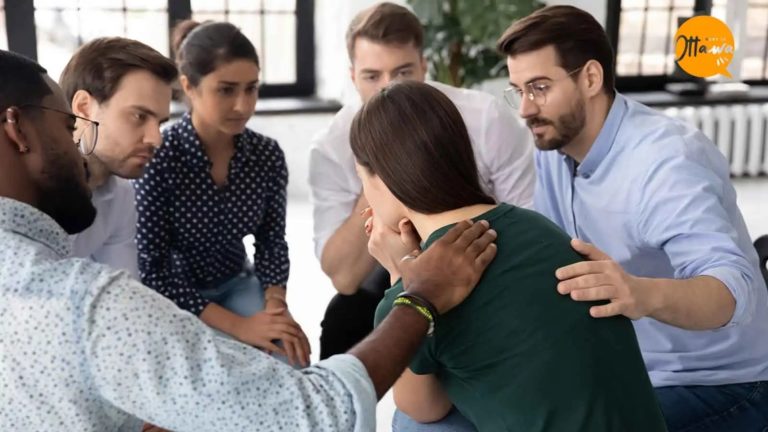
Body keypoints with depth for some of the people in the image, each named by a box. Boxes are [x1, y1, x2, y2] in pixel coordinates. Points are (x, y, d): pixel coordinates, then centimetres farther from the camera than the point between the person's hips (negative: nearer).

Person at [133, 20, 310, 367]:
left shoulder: (267, 154, -9)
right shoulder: (157, 158, -22)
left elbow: (272, 241, 2)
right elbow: (152, 269, -20)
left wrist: (275, 304, -17)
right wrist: (237, 326, -26)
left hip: (234, 284, 4)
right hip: (171, 296, -3)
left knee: (289, 359, -18)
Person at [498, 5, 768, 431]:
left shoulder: (668, 159, -26)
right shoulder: (553, 148, -2)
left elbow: (734, 289, -38)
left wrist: (644, 295, -58)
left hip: (716, 382, -7)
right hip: (627, 370, 7)